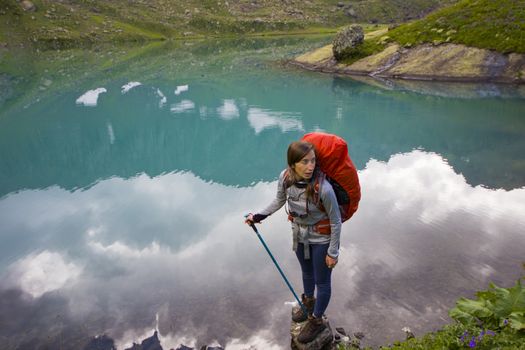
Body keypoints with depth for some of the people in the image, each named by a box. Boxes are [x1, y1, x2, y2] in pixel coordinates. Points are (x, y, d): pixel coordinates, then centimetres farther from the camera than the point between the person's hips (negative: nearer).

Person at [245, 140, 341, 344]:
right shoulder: (285, 177, -22)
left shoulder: (323, 188, -36)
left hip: (321, 237, -5)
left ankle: (316, 321, 41)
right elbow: (279, 200, 2)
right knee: (306, 272, 30)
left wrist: (332, 252, -13)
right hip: (299, 233, 5)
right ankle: (308, 303, 58)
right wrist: (259, 216, 0)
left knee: (322, 281, 16)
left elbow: (335, 221, -21)